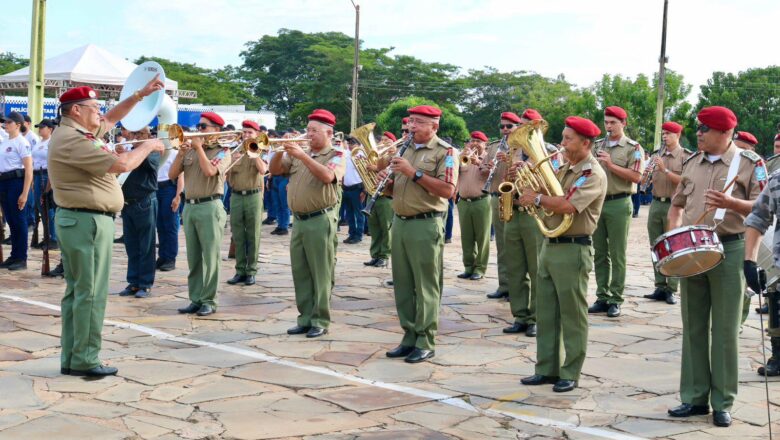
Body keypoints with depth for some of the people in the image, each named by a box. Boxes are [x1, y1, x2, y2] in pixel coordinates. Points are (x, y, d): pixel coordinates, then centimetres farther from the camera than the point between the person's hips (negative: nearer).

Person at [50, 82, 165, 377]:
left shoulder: (79, 133, 13)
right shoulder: (72, 140, -19)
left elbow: (111, 119, 28)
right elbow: (122, 165, -24)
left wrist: (140, 95, 21)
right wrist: (148, 146, -7)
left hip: (78, 220, 11)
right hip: (87, 222, -11)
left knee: (77, 291, 13)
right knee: (91, 293, -5)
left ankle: (71, 359, 18)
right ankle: (85, 360, 0)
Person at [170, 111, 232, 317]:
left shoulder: (222, 152, 0)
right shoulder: (190, 150, 14)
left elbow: (209, 171, -19)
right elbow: (172, 175, 9)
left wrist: (199, 147, -8)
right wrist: (181, 153, -3)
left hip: (210, 207, -6)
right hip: (189, 207, 6)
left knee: (210, 256, -4)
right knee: (193, 257, 8)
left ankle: (209, 300, 1)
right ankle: (195, 299, 14)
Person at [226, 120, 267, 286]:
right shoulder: (235, 152, 13)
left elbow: (263, 170, -13)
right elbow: (228, 178, 7)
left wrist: (254, 154, -23)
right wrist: (232, 162, -9)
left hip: (253, 196, -3)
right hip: (236, 196, 3)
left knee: (253, 236, -1)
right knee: (238, 236, 4)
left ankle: (251, 271, 4)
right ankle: (240, 271, 10)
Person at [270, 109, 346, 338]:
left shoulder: (337, 156, -2)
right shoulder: (298, 153, 15)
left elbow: (327, 176, -21)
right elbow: (274, 170, 11)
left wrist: (302, 155, -25)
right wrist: (281, 150, -6)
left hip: (321, 221, -6)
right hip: (299, 221, 6)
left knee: (321, 274, -2)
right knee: (300, 273, 9)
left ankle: (320, 321, 4)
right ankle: (305, 318, 17)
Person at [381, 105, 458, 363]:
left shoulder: (444, 152, -6)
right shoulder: (405, 150, 15)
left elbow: (448, 190, -19)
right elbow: (394, 187, 22)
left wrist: (414, 172, -20)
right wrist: (386, 176, -1)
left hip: (425, 226, -7)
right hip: (399, 223, 7)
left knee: (425, 286, -1)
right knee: (402, 284, 10)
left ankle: (425, 342, 5)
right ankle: (409, 337, 19)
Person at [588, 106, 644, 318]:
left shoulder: (633, 148, -1)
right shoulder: (597, 146, 13)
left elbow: (636, 176, -12)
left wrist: (611, 165, -17)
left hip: (619, 204, -5)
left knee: (617, 254, -1)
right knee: (600, 253, 8)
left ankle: (615, 300, 4)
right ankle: (602, 298, 14)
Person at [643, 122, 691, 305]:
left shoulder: (685, 156, -2)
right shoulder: (656, 155, 13)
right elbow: (649, 179, 16)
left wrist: (665, 170, -18)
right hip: (656, 203, 6)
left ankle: (671, 290, 0)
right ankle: (660, 287, 13)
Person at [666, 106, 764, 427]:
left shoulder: (749, 163, -4)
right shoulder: (692, 162, 11)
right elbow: (677, 204, 18)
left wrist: (730, 203, -24)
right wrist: (673, 233, 1)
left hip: (728, 250, -5)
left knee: (725, 330, 2)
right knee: (693, 327, 8)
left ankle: (722, 403, 10)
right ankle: (695, 397, 17)